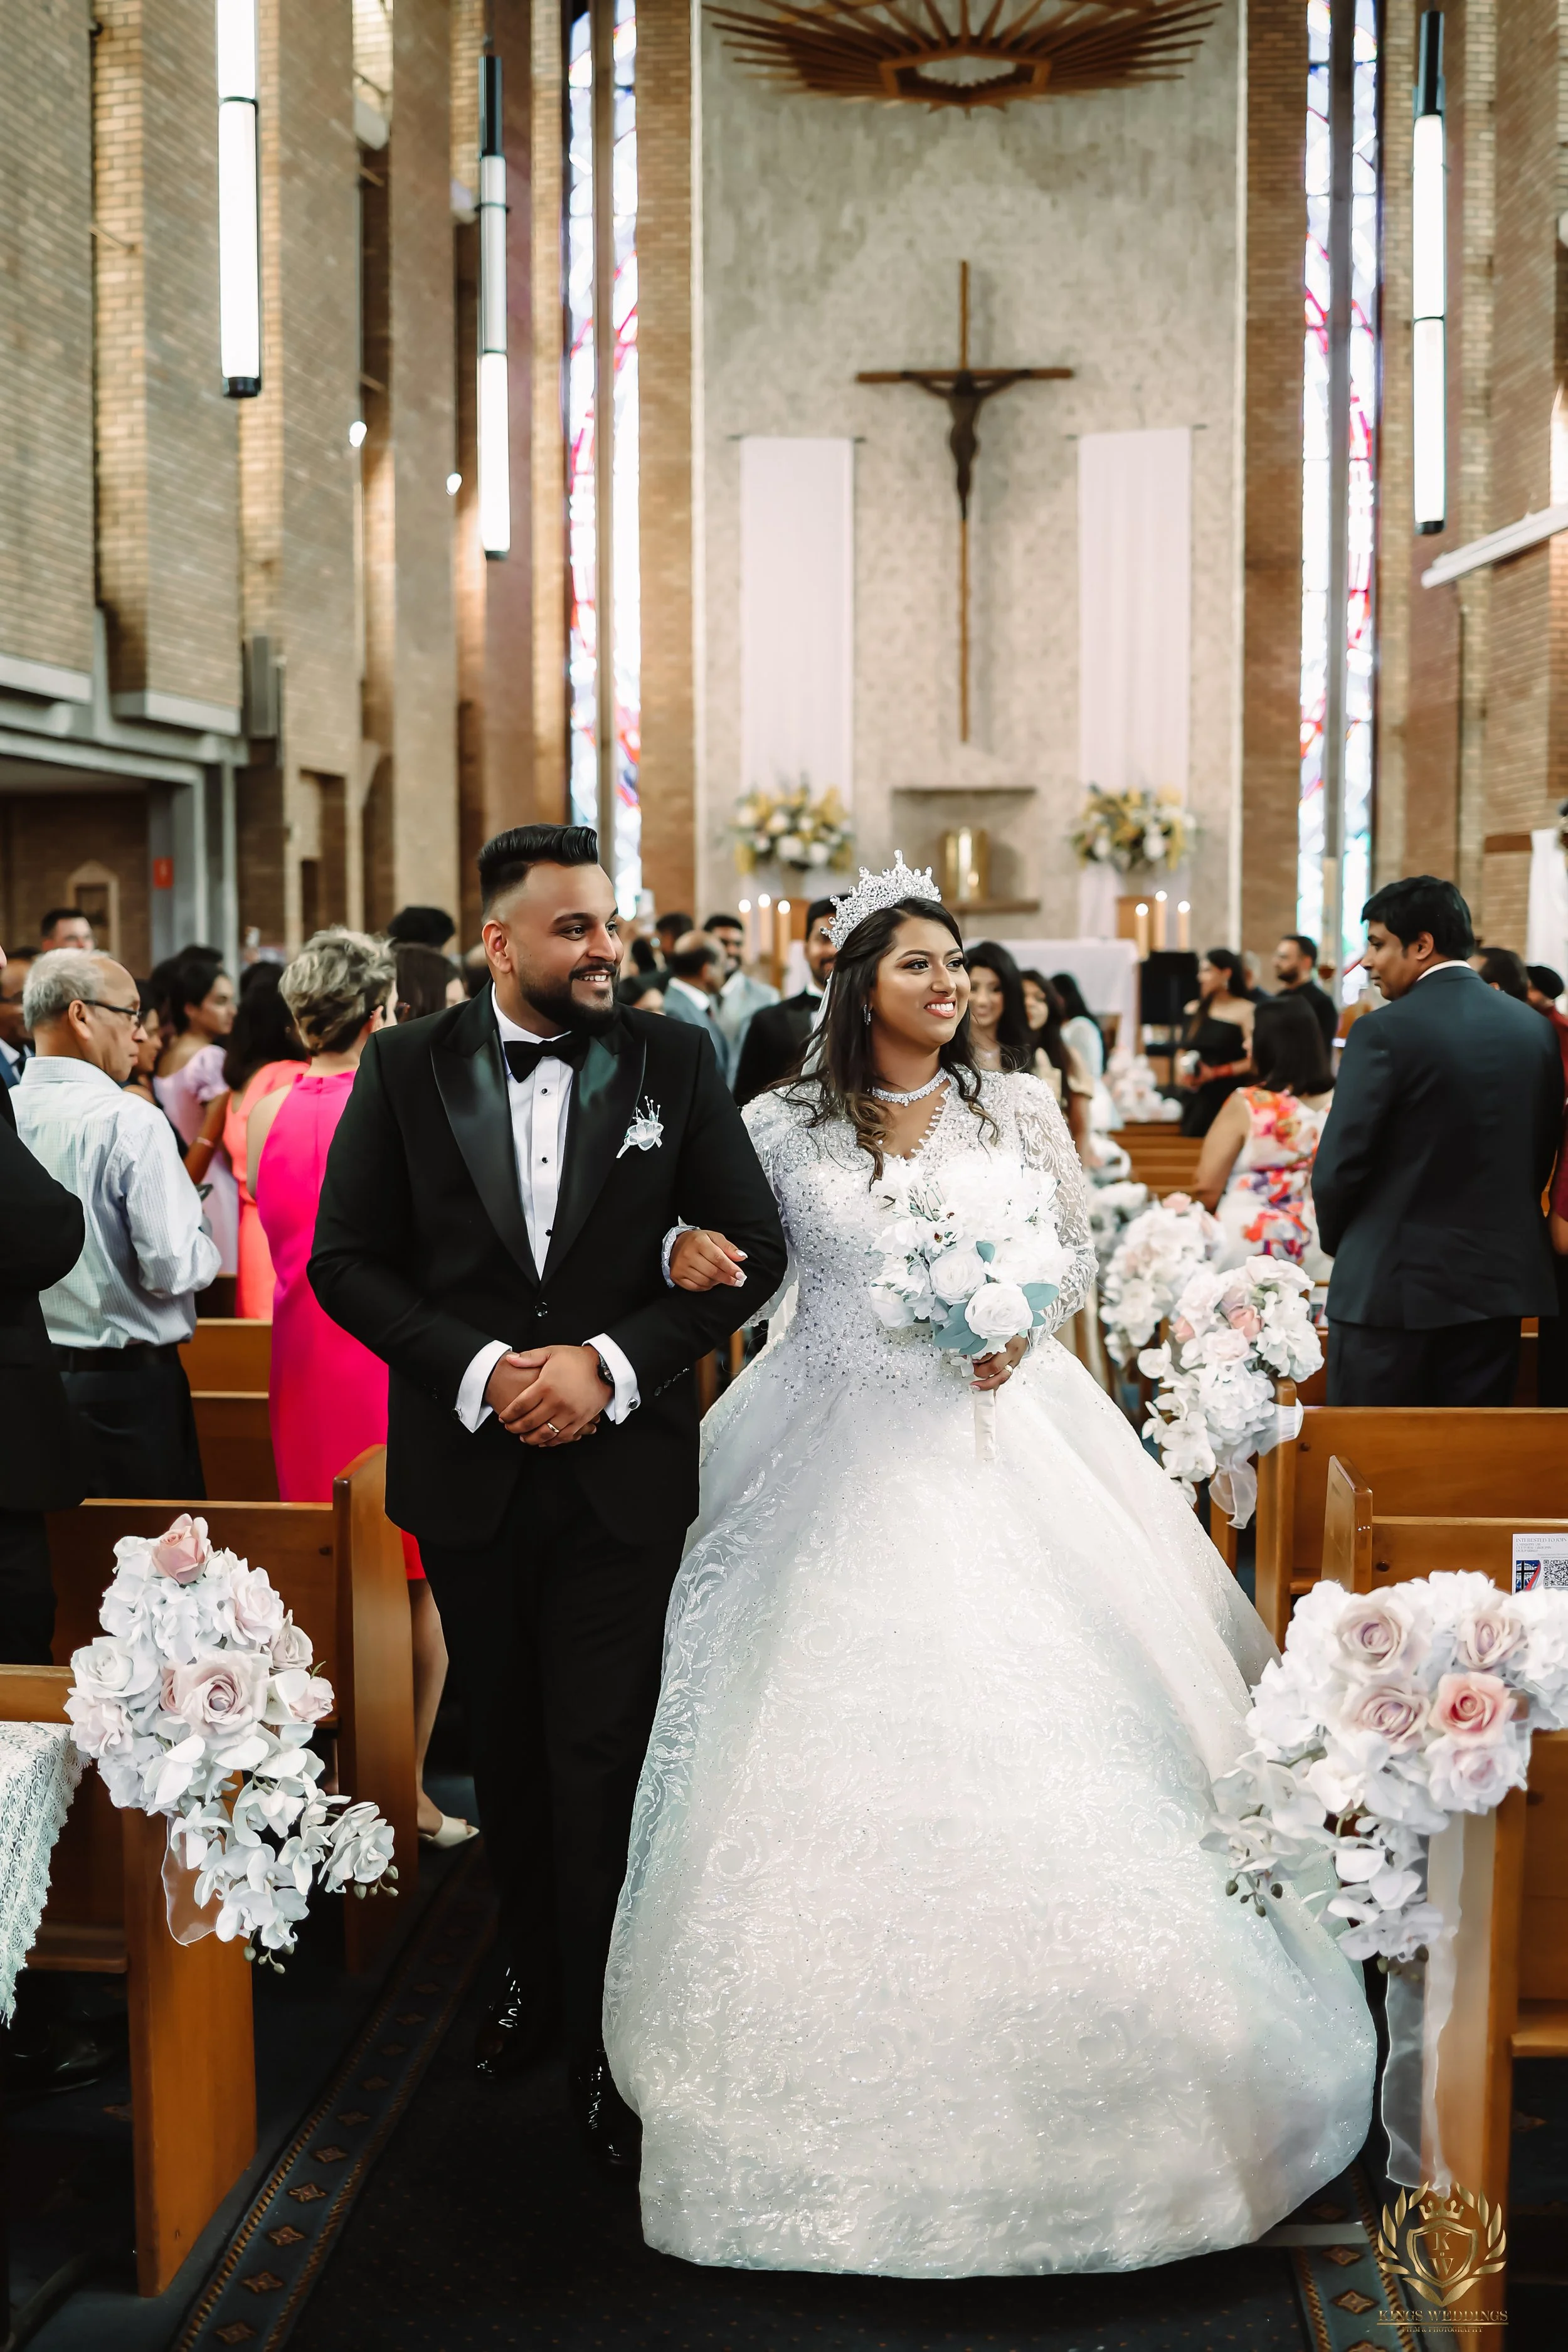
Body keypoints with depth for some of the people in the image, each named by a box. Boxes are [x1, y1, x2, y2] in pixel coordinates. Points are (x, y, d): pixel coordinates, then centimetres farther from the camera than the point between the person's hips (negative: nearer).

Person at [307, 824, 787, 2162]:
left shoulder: (675, 1064, -3)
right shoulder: (406, 1070, -2)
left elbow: (754, 1249, -4)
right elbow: (349, 1261, -3)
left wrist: (609, 1363, -15)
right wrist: (477, 1369, -15)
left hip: (622, 1467, -2)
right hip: (468, 1467, 2)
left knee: (602, 1755, -1)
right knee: (507, 1743, 17)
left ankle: (606, 2038, 13)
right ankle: (534, 1974, 37)